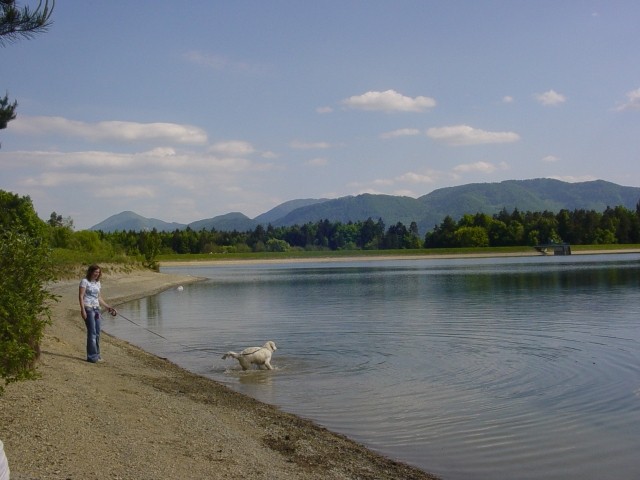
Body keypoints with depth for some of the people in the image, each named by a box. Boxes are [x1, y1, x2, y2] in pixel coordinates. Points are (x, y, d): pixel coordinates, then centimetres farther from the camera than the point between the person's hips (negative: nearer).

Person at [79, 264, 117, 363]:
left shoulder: (97, 283, 16)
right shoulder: (84, 281, -4)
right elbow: (81, 296, -9)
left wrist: (108, 307, 20)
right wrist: (82, 310, -18)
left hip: (96, 308, 7)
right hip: (88, 308, -7)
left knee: (97, 333, 5)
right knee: (92, 332, -11)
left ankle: (96, 355, 12)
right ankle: (92, 356, -9)